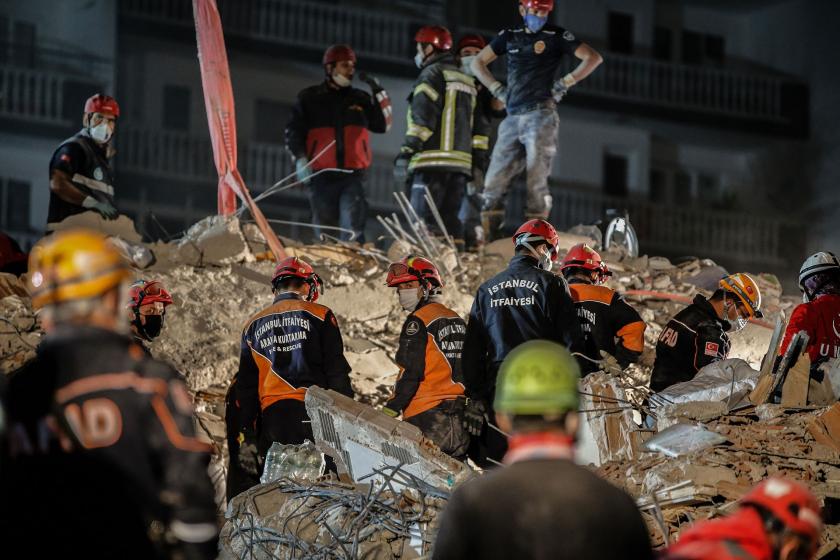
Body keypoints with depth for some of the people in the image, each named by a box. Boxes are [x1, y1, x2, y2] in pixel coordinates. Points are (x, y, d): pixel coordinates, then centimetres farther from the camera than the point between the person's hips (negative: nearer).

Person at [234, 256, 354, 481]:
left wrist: (246, 437, 14)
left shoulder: (253, 326, 15)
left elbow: (245, 386, 13)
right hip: (312, 411, -3)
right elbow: (337, 372, -2)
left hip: (271, 416, 4)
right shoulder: (318, 315, 3)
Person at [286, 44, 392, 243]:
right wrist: (300, 159, -9)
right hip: (322, 176, 0)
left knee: (353, 230, -14)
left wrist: (379, 93, 2)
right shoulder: (310, 98, 10)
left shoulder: (360, 99, 16)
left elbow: (383, 125, 9)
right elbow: (293, 131, 6)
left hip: (353, 176, 0)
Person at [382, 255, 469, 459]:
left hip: (427, 417, -8)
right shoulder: (457, 320, 16)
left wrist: (390, 410, -13)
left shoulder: (418, 322, -9)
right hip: (461, 418, 8)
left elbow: (410, 374, -15)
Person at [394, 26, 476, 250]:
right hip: (461, 161, 8)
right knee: (450, 217, 9)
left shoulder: (432, 74, -2)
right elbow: (475, 126, 21)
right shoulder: (467, 80, 24)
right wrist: (478, 165, 21)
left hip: (434, 159, -8)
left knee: (424, 219, -11)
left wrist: (405, 153, -16)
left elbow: (422, 119, -13)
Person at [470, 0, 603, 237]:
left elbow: (593, 57, 0)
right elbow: (478, 63, 25)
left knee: (536, 182, -10)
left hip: (540, 114, -5)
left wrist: (565, 83, -5)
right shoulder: (509, 37, 17)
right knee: (494, 182, -2)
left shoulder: (556, 36, 5)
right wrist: (498, 89, 12)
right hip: (512, 118, 5)